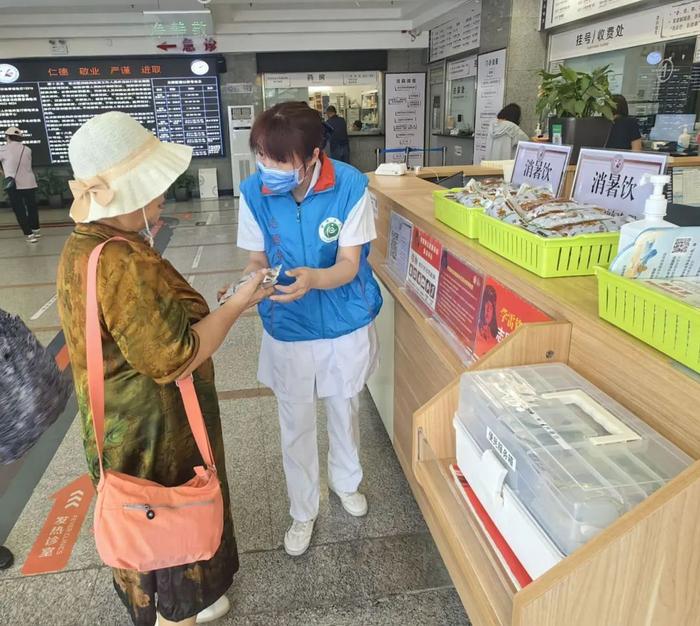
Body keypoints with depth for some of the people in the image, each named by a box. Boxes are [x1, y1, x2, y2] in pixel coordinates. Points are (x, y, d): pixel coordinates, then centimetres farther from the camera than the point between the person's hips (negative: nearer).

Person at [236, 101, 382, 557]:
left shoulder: (350, 186, -22)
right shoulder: (254, 191, -16)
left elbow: (348, 265, -19)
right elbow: (257, 260, -7)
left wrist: (312, 278, -41)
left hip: (346, 323, 0)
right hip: (288, 328, 1)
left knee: (345, 410, 22)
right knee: (296, 426, 14)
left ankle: (346, 481, 53)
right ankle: (303, 511, 39)